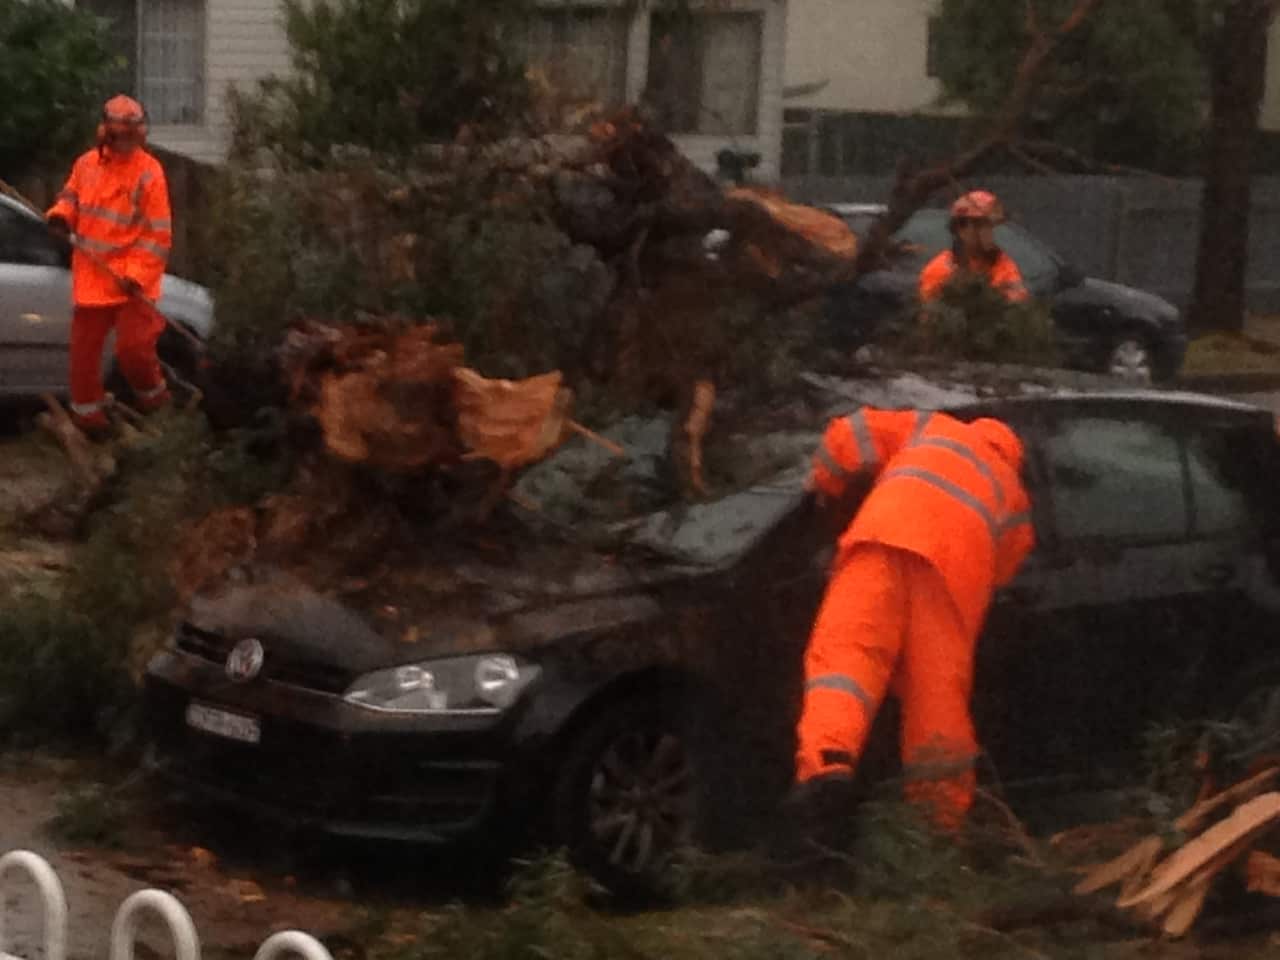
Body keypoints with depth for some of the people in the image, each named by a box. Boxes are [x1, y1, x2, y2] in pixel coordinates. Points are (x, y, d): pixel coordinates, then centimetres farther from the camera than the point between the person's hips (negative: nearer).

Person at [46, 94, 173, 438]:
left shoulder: (149, 173, -12)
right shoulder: (87, 164, 3)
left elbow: (158, 233, -13)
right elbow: (71, 195, 21)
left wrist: (137, 276, -19)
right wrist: (60, 216, -3)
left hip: (131, 280, -4)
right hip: (91, 277, 4)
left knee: (133, 346, -7)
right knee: (85, 345, 7)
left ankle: (150, 393, 22)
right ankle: (86, 409, 22)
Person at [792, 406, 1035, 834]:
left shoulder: (931, 429, 37)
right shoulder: (1014, 496, 38)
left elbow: (846, 437, 28)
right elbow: (1005, 564, 28)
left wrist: (826, 489, 45)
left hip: (892, 528, -2)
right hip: (965, 559, 2)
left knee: (845, 646, -18)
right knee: (938, 692, 3)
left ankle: (828, 758, -44)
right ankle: (943, 828, 1)